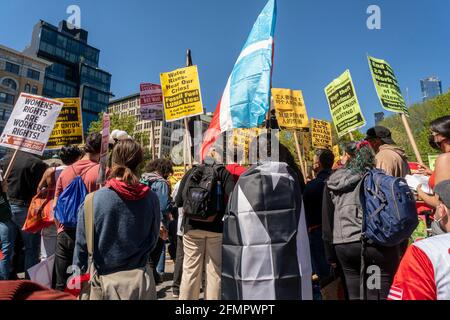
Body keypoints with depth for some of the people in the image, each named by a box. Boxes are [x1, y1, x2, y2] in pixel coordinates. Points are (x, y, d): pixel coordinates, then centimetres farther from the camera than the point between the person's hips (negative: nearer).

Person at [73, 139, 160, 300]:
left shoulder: (93, 200, -16)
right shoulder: (151, 199, -12)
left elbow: (82, 244, -8)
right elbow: (153, 238, 1)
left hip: (106, 279, -1)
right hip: (139, 278, 1)